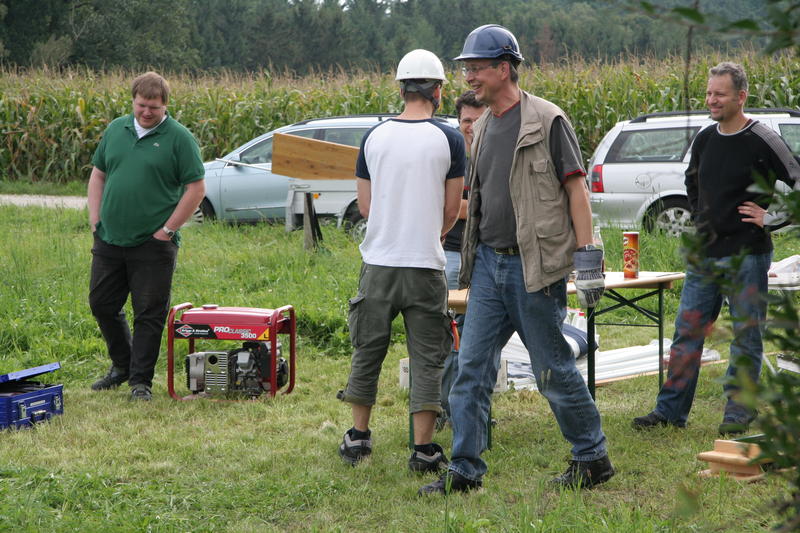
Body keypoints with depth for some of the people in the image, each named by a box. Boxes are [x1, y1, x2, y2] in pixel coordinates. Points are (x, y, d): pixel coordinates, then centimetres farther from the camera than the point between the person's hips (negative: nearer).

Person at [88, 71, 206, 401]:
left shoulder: (179, 138, -7)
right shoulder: (116, 130, 9)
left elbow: (196, 189, -8)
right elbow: (98, 176, 16)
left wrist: (168, 229, -10)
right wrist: (95, 220, 6)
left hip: (153, 246, -5)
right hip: (109, 240, 5)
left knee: (149, 314, 1)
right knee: (102, 305, 12)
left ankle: (140, 380, 11)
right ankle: (121, 365, 32)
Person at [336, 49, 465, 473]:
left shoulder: (374, 137, 3)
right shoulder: (448, 140, -4)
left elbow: (364, 206, 8)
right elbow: (451, 210, 1)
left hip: (378, 262, 3)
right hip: (425, 264, -2)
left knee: (367, 351, 15)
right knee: (426, 358, 4)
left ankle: (358, 437, 23)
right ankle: (423, 449, 3)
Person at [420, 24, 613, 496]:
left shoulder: (546, 121, -9)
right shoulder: (484, 128, 14)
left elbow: (576, 187, -10)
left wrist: (587, 257, -15)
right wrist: (473, 255, 21)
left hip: (533, 268, -7)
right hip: (488, 263, 7)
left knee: (554, 370, 1)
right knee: (471, 369, 4)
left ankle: (593, 458, 18)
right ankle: (465, 470, 10)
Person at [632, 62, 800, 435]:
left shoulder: (763, 142, -10)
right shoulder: (705, 139, 9)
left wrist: (769, 218, -11)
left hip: (746, 257, -6)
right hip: (703, 257, 6)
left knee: (746, 337, 3)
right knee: (686, 333, 6)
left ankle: (738, 413, 13)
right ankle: (670, 410, 12)